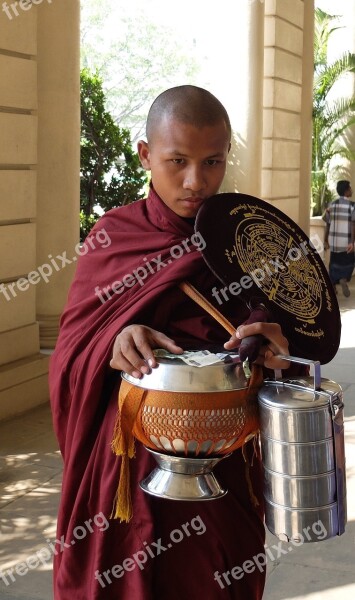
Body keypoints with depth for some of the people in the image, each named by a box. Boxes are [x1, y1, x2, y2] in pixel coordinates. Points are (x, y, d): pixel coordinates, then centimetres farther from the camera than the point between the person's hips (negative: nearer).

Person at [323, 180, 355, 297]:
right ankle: (344, 279, -11)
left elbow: (327, 224, 5)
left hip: (333, 240, 4)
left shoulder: (332, 205, 3)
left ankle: (333, 287, 17)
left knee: (334, 263, 17)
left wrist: (326, 240, 12)